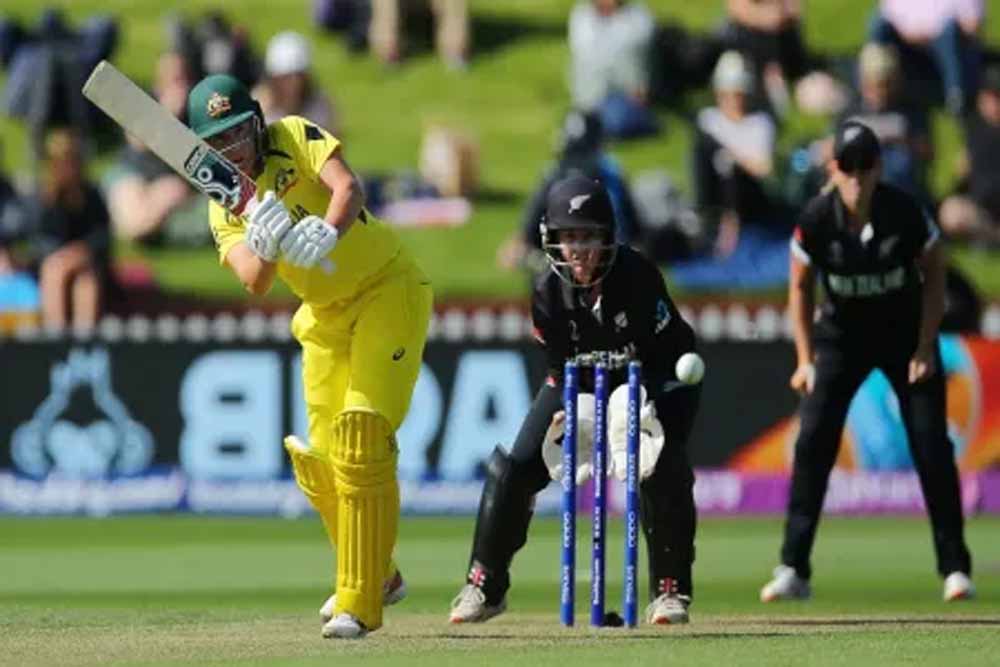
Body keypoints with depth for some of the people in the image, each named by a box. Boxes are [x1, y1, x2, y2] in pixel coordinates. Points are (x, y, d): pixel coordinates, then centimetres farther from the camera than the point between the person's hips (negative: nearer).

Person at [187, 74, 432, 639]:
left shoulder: (295, 138, -13)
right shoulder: (224, 209, -1)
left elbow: (348, 186, -31)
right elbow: (255, 282, -18)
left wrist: (327, 232, -51)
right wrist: (264, 243, -40)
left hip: (389, 290, -6)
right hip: (326, 317, 6)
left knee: (361, 431, -18)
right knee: (322, 457, 7)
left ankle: (359, 603, -17)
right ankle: (376, 575, 32)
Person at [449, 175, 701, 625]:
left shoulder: (637, 276, -29)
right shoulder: (548, 290, -19)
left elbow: (665, 353, -24)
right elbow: (562, 367, -13)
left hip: (653, 381, -3)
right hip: (579, 385, 3)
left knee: (662, 470, -27)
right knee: (512, 469, -7)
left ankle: (671, 591, -12)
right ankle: (485, 586, 8)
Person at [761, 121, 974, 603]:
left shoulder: (906, 213, -21)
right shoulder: (816, 220, -19)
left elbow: (934, 276, -7)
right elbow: (800, 287, -4)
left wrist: (925, 349, -12)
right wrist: (806, 359, -9)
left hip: (906, 332, -1)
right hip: (842, 333, 1)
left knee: (932, 446, -7)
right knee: (812, 441, -10)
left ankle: (955, 568, 3)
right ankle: (793, 570, -6)